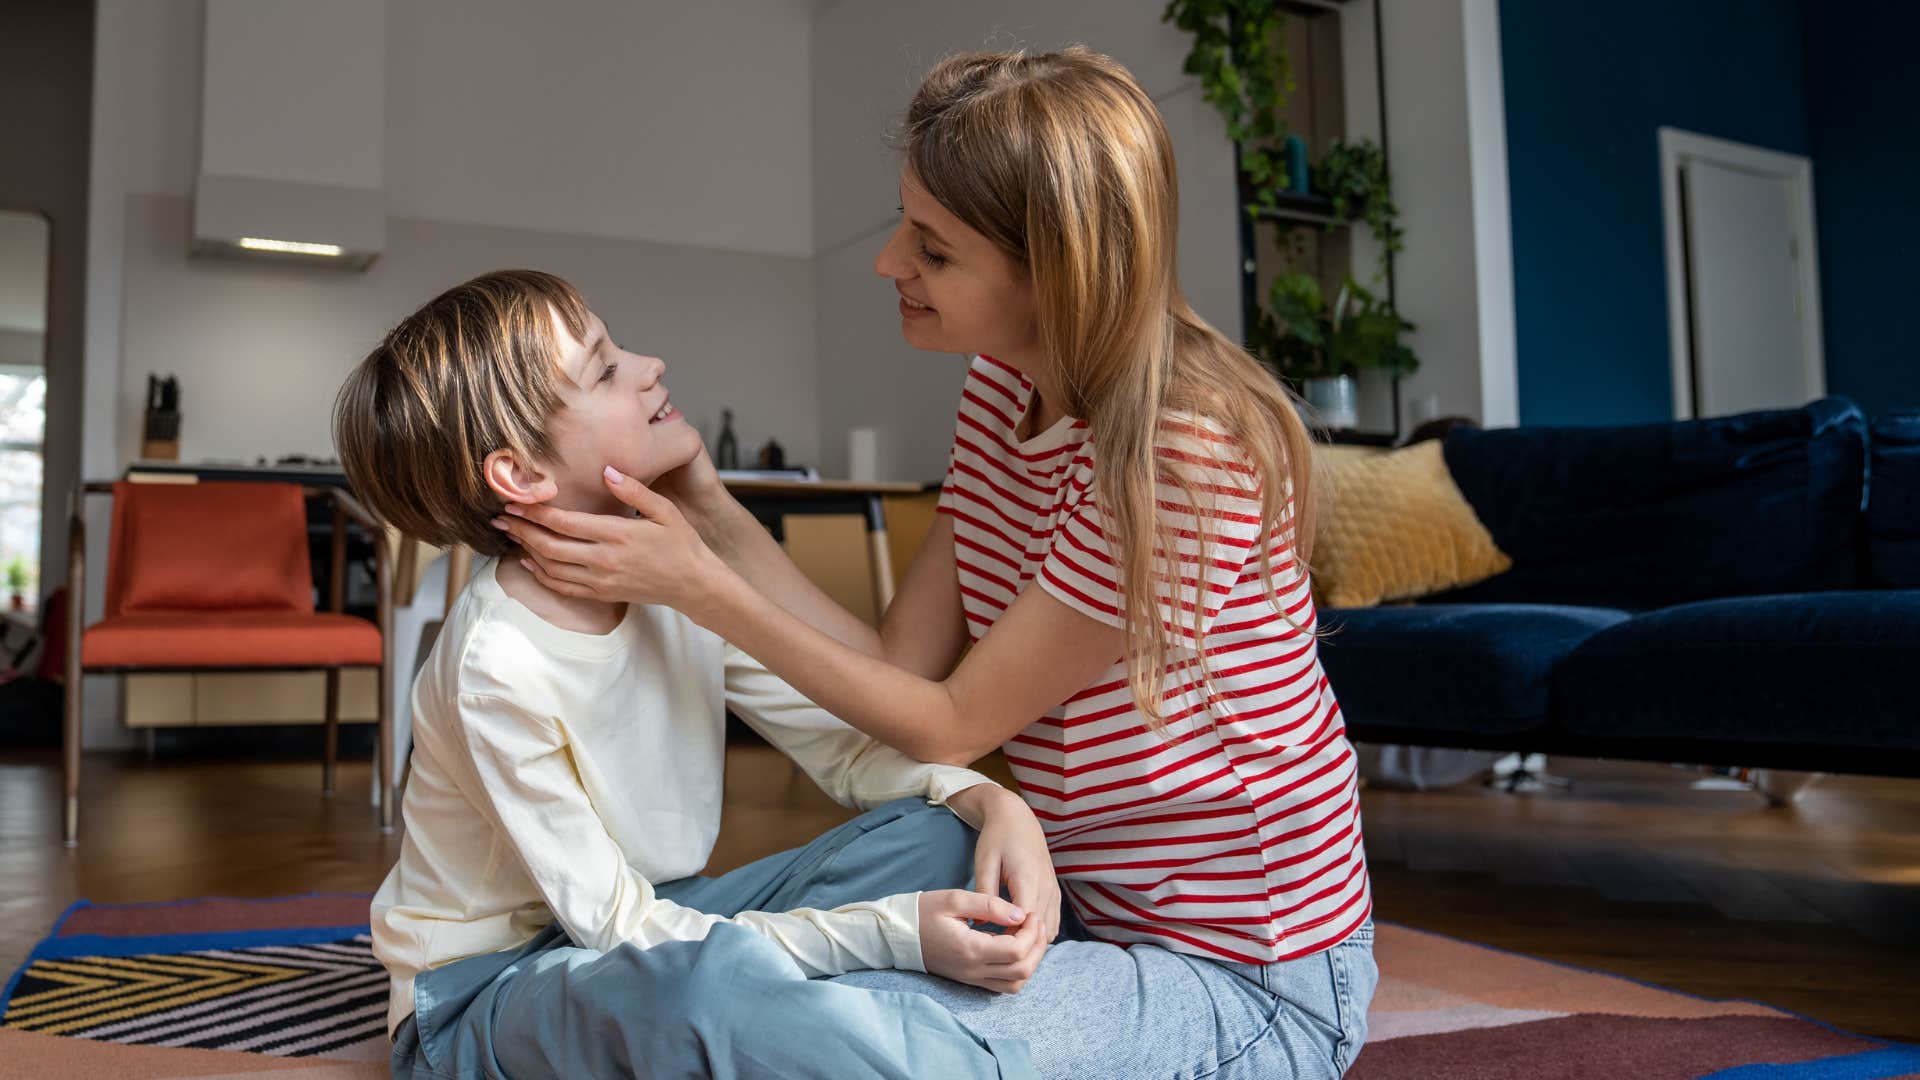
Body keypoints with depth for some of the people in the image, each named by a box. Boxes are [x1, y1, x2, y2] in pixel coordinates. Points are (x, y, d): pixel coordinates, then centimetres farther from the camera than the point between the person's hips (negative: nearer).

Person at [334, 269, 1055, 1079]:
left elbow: (842, 740, -1)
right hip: (486, 994, -6)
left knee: (933, 834, -8)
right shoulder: (496, 667, -26)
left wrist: (988, 799, -21)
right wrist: (888, 932, -31)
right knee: (715, 976, -39)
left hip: (649, 924, 7)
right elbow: (622, 928, -24)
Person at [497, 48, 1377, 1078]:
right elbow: (904, 666, -2)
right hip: (1098, 911, 8)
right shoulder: (1003, 391, 1)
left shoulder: (1183, 454, -26)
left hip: (1244, 984, -7)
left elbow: (949, 725, -19)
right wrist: (713, 516, -9)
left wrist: (700, 590, -18)